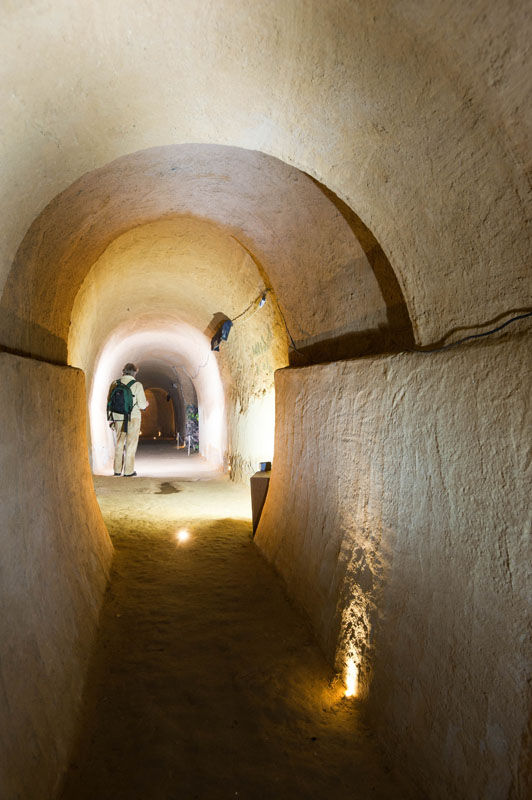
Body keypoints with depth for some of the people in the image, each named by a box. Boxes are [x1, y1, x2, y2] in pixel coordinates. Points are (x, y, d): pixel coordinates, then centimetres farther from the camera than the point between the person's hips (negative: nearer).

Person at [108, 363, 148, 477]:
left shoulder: (114, 384, 2)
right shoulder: (137, 385, -10)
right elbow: (142, 405, -12)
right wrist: (146, 404, 11)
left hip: (118, 418, 4)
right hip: (133, 418, -4)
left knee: (119, 443, 16)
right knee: (131, 444, 5)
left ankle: (117, 470, 19)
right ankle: (129, 471, 7)